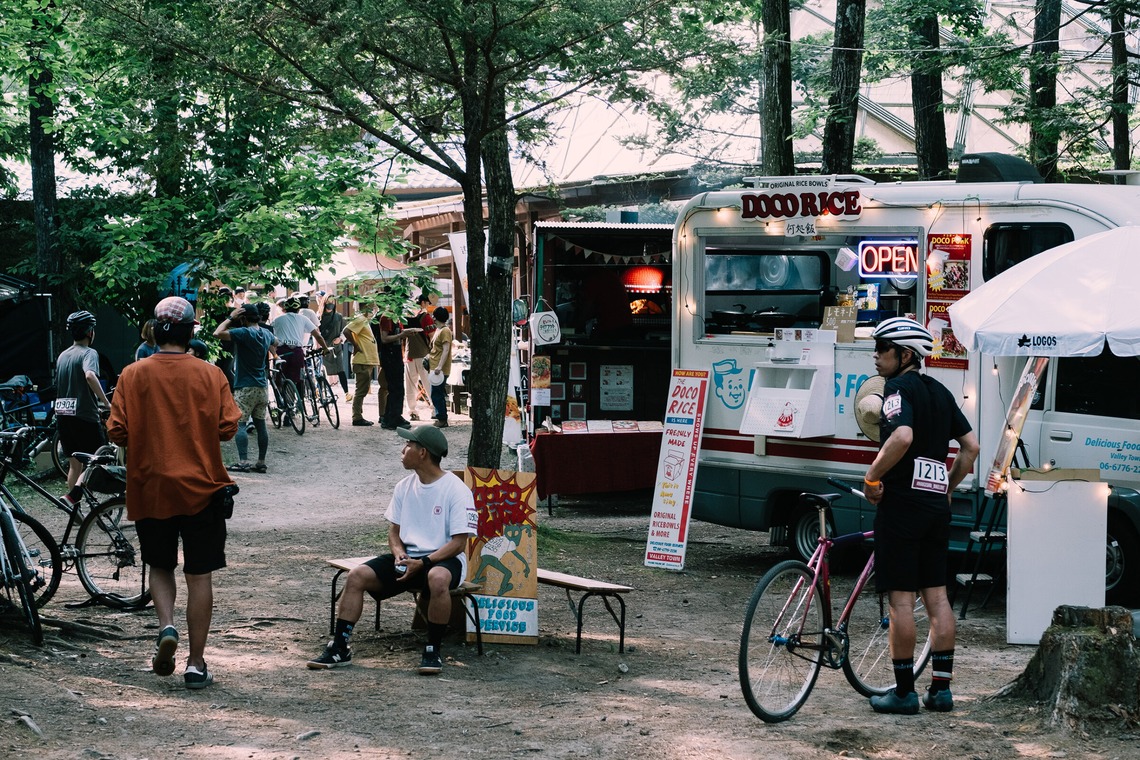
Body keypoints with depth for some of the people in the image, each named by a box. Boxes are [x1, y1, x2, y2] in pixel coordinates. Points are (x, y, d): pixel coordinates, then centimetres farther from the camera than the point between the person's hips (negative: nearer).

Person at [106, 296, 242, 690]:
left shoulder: (133, 375, -4)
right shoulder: (210, 375, -5)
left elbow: (117, 432, -5)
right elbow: (227, 428, -7)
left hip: (150, 489, 1)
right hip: (201, 488, -1)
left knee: (160, 566, 19)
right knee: (199, 575, 6)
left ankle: (166, 626, -6)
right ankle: (196, 664, 7)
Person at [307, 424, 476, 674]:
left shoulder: (456, 490, -10)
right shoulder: (404, 487, 10)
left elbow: (458, 542, -13)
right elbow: (394, 530, 15)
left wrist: (423, 563, -23)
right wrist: (398, 551, -9)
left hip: (442, 558, -6)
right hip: (408, 558, 6)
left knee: (438, 577, -41)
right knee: (357, 575, -15)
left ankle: (433, 651, -25)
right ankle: (339, 648, -12)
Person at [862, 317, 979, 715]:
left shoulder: (899, 388, -10)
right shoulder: (940, 392, 15)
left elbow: (902, 436, -28)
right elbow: (971, 446, 14)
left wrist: (872, 476, -17)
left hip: (902, 501, -8)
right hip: (936, 504, 8)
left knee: (900, 598, -3)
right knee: (937, 595, 10)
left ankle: (903, 692, 0)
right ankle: (941, 688, 12)